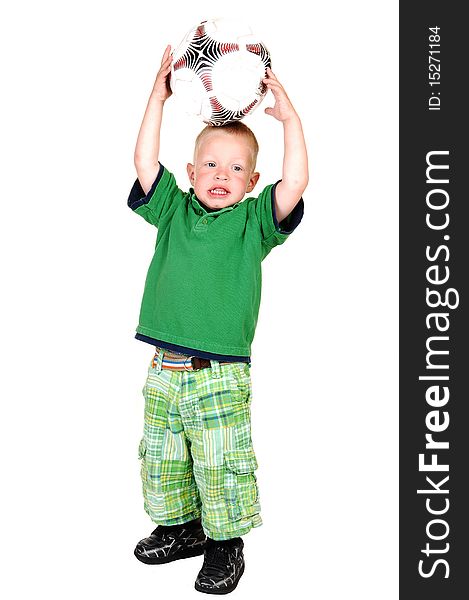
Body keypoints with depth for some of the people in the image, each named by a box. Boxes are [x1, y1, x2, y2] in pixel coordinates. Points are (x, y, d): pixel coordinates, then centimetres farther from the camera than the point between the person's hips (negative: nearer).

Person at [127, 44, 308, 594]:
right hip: (164, 371, 4)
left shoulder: (253, 220, 1)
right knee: (161, 457, 16)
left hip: (221, 376, -3)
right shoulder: (174, 210, 8)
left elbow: (295, 182, -12)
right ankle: (179, 528, 37)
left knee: (222, 465, 3)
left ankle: (225, 544, 22)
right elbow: (145, 162, 0)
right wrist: (159, 96, 0)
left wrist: (289, 118, -11)